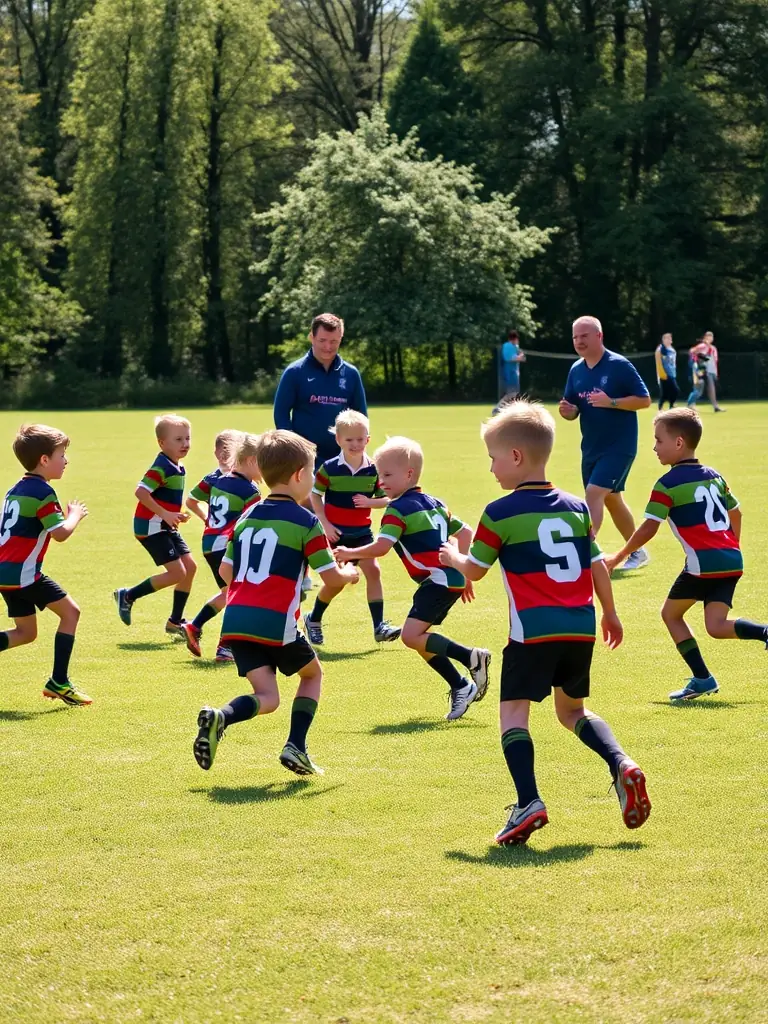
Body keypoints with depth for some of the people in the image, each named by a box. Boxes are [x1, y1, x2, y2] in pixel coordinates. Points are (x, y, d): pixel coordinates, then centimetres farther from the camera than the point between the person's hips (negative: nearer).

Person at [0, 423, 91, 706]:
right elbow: (61, 533, -17)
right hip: (24, 573, -9)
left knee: (26, 633, 16)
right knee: (70, 611, -1)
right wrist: (76, 515, 2)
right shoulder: (43, 492, -12)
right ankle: (58, 682, -5)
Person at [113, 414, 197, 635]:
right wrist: (165, 514, -26)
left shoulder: (177, 468, 11)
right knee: (177, 573, -11)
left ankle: (175, 621, 18)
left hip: (166, 527, 10)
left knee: (190, 567, 8)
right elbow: (141, 491, -28)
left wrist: (175, 516, 9)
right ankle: (127, 596, 3)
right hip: (152, 527, -10)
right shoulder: (162, 467, -19)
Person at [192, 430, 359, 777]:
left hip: (236, 618, 5)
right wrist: (351, 573, 21)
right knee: (312, 673, 21)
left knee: (267, 698, 7)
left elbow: (225, 571, 20)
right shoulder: (306, 521, -2)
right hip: (276, 621, -5)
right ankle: (295, 747, 8)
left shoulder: (247, 516, 16)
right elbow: (332, 576, 0)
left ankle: (219, 718, -23)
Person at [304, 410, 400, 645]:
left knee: (373, 570, -11)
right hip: (335, 533, -2)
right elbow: (315, 495, -2)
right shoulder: (329, 469, -10)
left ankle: (379, 626, -8)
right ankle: (313, 620, 26)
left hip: (362, 533, 2)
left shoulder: (373, 470, -5)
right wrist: (325, 524, -9)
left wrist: (370, 502, -19)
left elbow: (385, 499, 2)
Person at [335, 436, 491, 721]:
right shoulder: (433, 503, 20)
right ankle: (461, 686, 13)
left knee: (412, 636, -16)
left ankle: (472, 657, -17)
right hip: (453, 580, 10)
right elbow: (465, 533, 25)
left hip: (438, 580, -10)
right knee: (419, 637, 13)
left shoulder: (398, 509, -8)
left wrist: (350, 553, -4)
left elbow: (380, 547, -19)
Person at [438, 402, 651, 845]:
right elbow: (597, 565, 16)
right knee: (573, 710, 22)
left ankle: (529, 803, -17)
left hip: (534, 631, -6)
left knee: (513, 711, -2)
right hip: (582, 629, 6)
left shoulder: (500, 514, -3)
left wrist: (454, 557, 30)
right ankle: (622, 765, 0)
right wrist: (610, 614, 30)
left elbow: (475, 570, 7)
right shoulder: (577, 508, 12)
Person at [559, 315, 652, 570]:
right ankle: (637, 552, 32)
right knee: (611, 500, 16)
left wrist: (611, 402, -26)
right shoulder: (576, 370, 5)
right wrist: (568, 411, -13)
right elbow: (573, 409, 11)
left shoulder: (619, 365, -14)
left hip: (619, 447, -8)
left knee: (593, 493, -19)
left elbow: (645, 400, -14)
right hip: (590, 448, 8)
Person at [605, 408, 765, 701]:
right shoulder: (714, 476, 18)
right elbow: (735, 513, 27)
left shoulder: (667, 485, -4)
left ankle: (702, 678, 8)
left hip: (703, 563, -7)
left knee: (671, 613, 12)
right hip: (732, 561, 7)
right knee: (716, 626, 0)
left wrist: (618, 557, 3)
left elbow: (648, 529, -7)